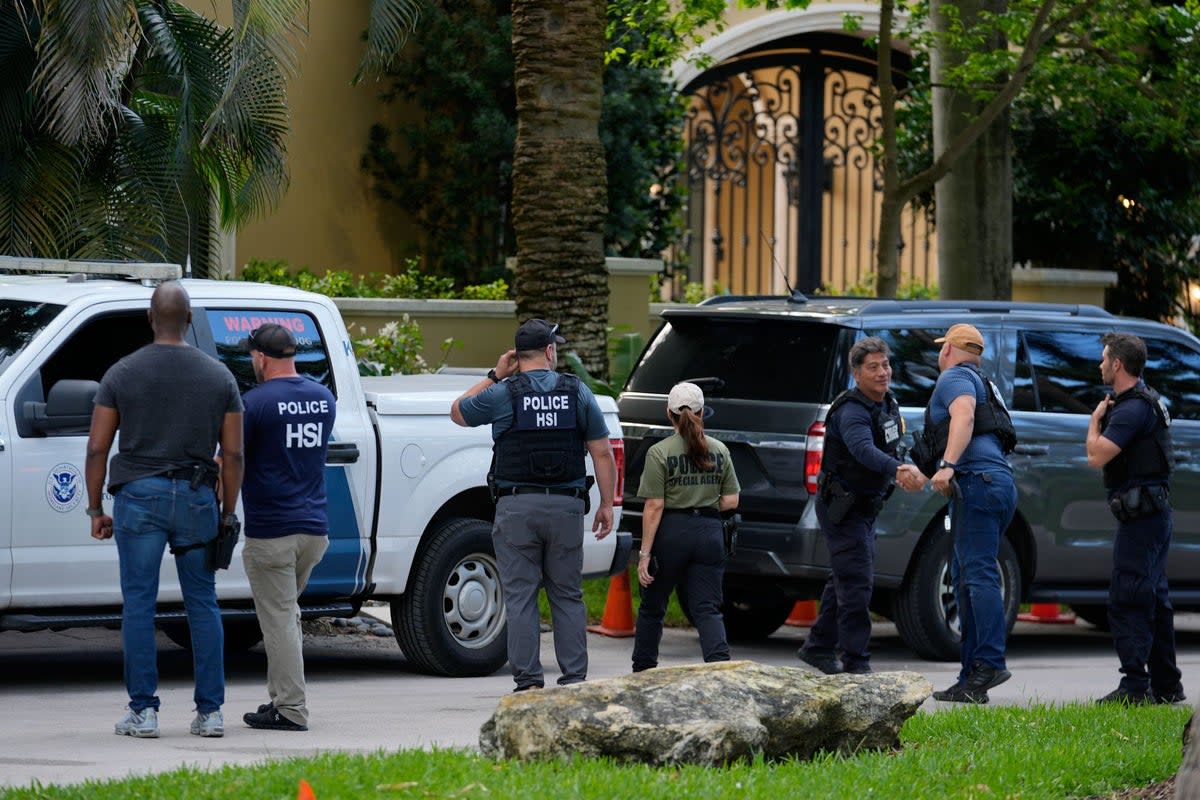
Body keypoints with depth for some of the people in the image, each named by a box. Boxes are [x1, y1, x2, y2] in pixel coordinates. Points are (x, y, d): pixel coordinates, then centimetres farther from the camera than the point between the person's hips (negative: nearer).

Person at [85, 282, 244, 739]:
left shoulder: (122, 375, 0)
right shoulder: (218, 376, 4)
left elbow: (97, 448, -2)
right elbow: (233, 454, 3)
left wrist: (95, 509, 7)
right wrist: (228, 513, 11)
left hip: (139, 495, -2)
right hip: (196, 496, 2)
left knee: (139, 604, 2)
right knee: (203, 605, 8)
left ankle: (143, 711, 0)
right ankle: (210, 712, 6)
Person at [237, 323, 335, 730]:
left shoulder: (256, 403, -13)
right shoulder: (323, 399, 8)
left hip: (270, 532, -7)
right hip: (314, 527, 7)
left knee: (279, 619, -2)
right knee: (287, 614, 18)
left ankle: (290, 709, -3)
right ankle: (282, 698, 20)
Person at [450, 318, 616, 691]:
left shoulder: (503, 394, -2)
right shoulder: (577, 392, 3)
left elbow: (458, 412, 17)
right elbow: (602, 454, 3)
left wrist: (494, 376, 18)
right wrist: (606, 504, 9)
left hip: (517, 507, -2)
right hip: (566, 506, 2)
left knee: (520, 596, 1)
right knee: (568, 596, 9)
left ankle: (528, 680, -2)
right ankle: (574, 677, 6)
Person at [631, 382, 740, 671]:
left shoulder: (660, 453, -8)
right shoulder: (719, 450, 4)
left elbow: (654, 507, -11)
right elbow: (730, 501, 6)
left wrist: (645, 553, -9)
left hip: (671, 533, -3)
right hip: (710, 533, 3)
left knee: (652, 607, 14)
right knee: (707, 609, 0)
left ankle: (643, 670, 23)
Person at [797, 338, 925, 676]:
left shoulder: (888, 404, 3)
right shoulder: (852, 412, -27)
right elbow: (863, 448, -47)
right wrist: (898, 470, -62)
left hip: (865, 506, 9)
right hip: (841, 507, -9)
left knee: (847, 578, 18)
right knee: (856, 583, -13)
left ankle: (818, 647, 32)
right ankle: (856, 664, -12)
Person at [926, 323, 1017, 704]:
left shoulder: (954, 377, 1)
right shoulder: (981, 384, 31)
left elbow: (963, 416, -20)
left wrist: (947, 465, -33)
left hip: (977, 481, -10)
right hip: (1000, 483, 10)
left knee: (978, 575, -17)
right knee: (965, 577, 10)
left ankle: (990, 662, -27)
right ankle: (972, 676, 8)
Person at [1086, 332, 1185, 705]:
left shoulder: (1132, 409, -17)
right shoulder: (1146, 401, 18)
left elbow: (1097, 456, -22)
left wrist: (1095, 420, -6)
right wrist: (1102, 418, 9)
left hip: (1140, 516, -11)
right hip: (1155, 511, 11)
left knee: (1127, 600, -12)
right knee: (1152, 599, 15)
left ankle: (1135, 685, -16)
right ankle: (1165, 685, 20)